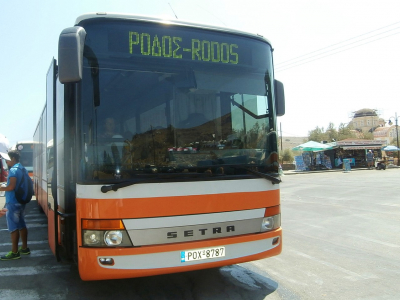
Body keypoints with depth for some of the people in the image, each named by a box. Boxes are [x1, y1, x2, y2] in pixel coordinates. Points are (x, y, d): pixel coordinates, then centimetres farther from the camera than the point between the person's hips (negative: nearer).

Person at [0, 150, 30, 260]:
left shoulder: (13, 170, -16)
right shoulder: (21, 169, 13)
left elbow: (11, 187, -25)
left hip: (13, 202, -9)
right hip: (21, 201, 9)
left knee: (13, 227, -4)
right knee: (22, 225, 15)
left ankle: (14, 252, 0)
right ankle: (24, 248, 22)